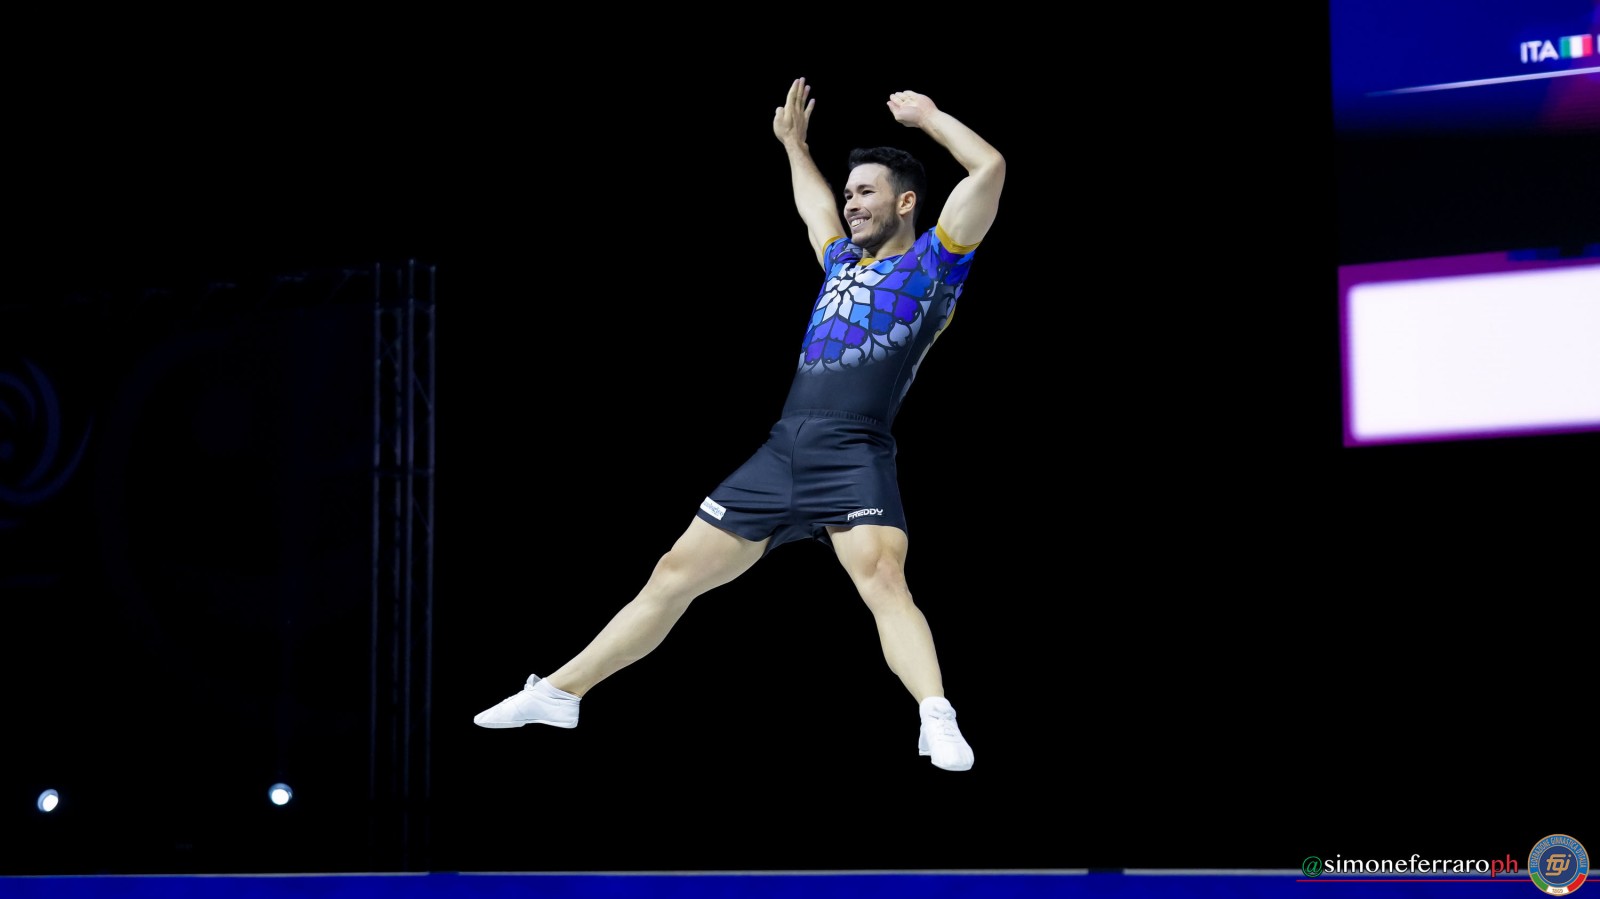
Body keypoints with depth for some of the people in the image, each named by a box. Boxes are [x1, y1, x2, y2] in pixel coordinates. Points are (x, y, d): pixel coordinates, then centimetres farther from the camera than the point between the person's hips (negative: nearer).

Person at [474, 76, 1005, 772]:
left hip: (855, 455, -7)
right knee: (673, 576, 9)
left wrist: (926, 116, 8)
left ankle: (939, 722, -44)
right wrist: (794, 144, 54)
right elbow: (815, 209, 50)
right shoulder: (842, 262, 27)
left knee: (882, 579, -32)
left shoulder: (933, 261, 8)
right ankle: (557, 693, 16)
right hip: (779, 452, 7)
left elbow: (989, 169, -2)